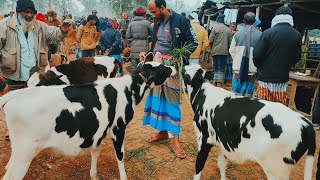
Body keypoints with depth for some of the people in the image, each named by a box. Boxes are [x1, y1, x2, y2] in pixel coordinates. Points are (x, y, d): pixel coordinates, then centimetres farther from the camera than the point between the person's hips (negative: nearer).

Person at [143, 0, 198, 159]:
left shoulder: (180, 20, -9)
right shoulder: (157, 22, 10)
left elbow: (193, 42, -7)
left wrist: (181, 57, -18)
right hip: (157, 62, 7)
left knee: (172, 100, -6)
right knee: (156, 97, 9)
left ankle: (176, 140, 2)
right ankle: (162, 131, 25)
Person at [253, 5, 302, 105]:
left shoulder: (268, 33, -12)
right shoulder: (297, 35, -1)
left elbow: (257, 54, -11)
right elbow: (297, 57, 5)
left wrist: (259, 67, 9)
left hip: (266, 77, -3)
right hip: (283, 78, 3)